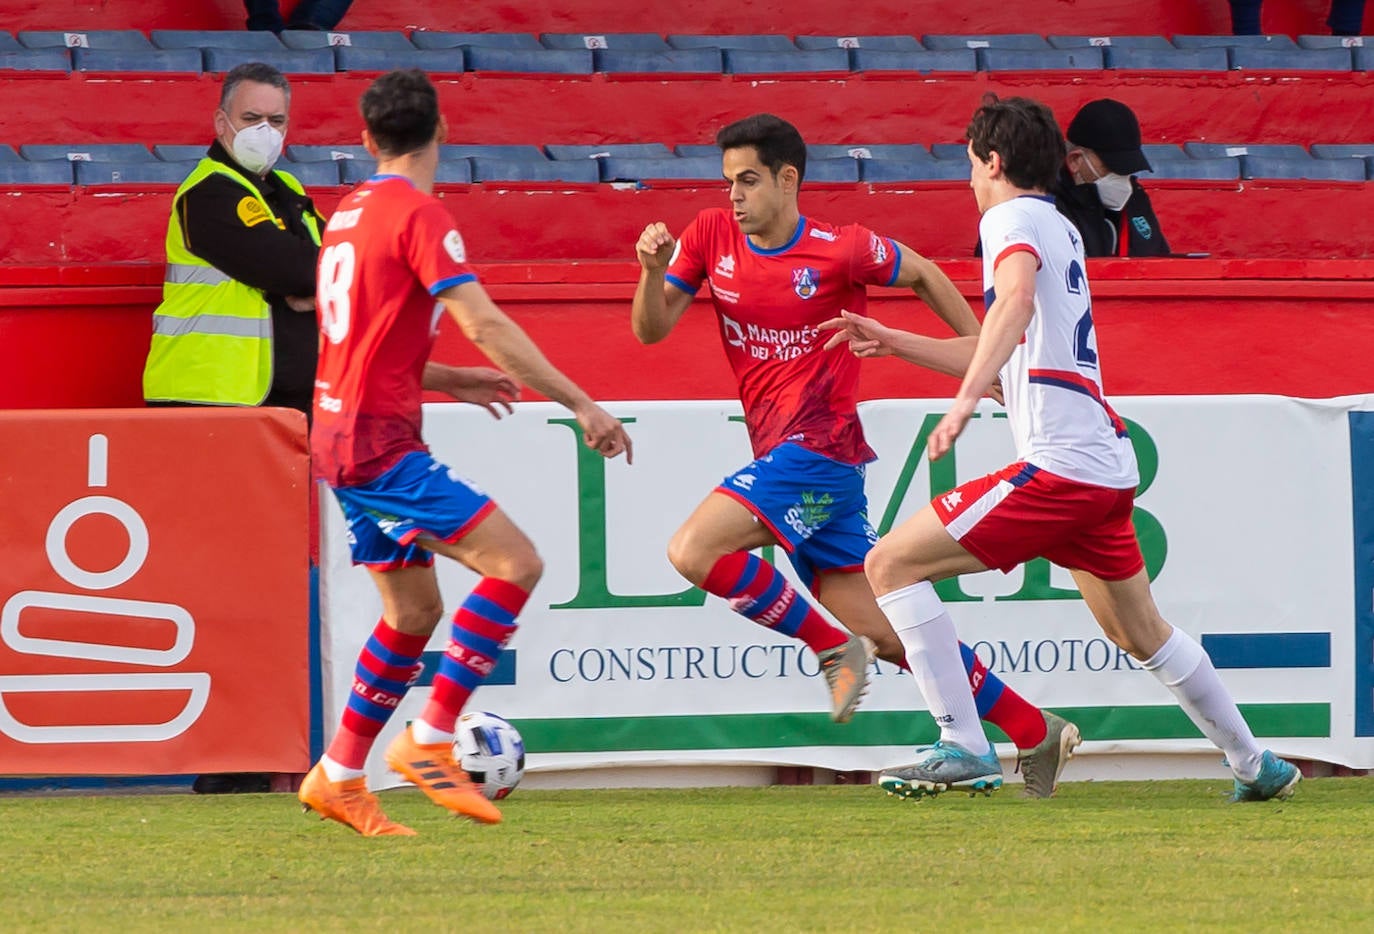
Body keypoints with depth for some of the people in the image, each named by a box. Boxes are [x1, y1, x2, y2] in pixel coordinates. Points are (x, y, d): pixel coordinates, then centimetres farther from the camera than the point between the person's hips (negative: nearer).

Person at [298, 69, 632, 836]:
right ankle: (429, 740, -14)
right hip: (381, 442, -9)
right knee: (515, 563, -14)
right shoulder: (419, 214, -13)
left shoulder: (352, 213, 15)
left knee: (414, 610, 17)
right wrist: (582, 405, -20)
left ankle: (339, 777, 20)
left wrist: (447, 381, 26)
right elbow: (485, 325, -21)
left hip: (342, 436, 9)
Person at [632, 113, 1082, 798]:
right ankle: (1036, 733, 12)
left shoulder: (840, 251, -7)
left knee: (693, 550, -23)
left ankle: (832, 649, -9)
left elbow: (923, 274, 9)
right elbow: (650, 330, 6)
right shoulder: (712, 236, 8)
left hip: (816, 451, -7)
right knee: (885, 631, 6)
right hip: (783, 457, 7)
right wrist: (653, 270, -13)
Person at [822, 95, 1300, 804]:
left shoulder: (1011, 218, -5)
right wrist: (894, 342, 34)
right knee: (1140, 633, 26)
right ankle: (1255, 765, 32)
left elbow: (1015, 300, -29)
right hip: (1109, 462, 10)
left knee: (891, 564, -8)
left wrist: (965, 400, -38)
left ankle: (963, 748, -14)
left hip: (1059, 463, -10)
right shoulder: (1060, 229, 23)